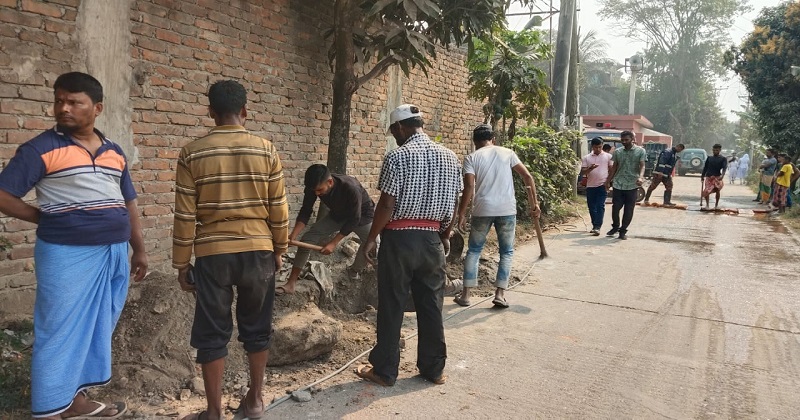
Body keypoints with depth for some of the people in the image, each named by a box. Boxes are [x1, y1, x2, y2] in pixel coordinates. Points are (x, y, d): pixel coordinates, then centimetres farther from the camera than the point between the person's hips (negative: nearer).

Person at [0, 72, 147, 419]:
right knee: (61, 331, 2)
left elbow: (128, 204, 16)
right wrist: (47, 220, -4)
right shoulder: (41, 148, -6)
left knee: (97, 328, 15)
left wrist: (139, 250, 14)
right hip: (67, 255, -6)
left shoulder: (114, 152, 11)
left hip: (113, 253, 6)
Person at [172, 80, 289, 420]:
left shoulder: (193, 154, -4)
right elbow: (278, 209, 1)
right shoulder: (267, 150, -2)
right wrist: (279, 250, 13)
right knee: (256, 329, 15)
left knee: (212, 335, 9)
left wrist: (181, 263, 5)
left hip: (212, 255, -1)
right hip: (258, 252, 2)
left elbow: (185, 216, -4)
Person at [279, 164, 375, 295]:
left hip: (361, 215, -4)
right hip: (338, 215, 4)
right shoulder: (314, 186, -27)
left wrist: (333, 243, -34)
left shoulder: (350, 188, -41)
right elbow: (306, 211, -16)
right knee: (307, 239, -11)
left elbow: (354, 220, -32)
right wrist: (294, 234, -32)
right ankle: (290, 284, -5)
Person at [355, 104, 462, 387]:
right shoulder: (449, 157, 6)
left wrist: (371, 239, -3)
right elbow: (452, 205, 9)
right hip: (431, 238, 5)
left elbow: (387, 204, -13)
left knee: (391, 306, 5)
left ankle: (385, 371, 15)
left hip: (399, 237, -5)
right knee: (431, 305, 12)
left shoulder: (397, 156, -10)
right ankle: (434, 369, 22)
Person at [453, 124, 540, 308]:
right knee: (507, 252, 14)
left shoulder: (471, 158, 3)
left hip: (482, 210, 0)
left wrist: (462, 213, -5)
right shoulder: (507, 153, 8)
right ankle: (500, 294, 7)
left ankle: (465, 294, 14)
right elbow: (527, 177, 3)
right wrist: (535, 203, 7)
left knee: (474, 250, 14)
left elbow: (469, 187, -9)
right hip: (507, 209, 1)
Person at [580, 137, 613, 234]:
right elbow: (582, 172, 1)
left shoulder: (608, 156, 4)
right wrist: (590, 168, -18)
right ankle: (595, 225, 21)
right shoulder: (586, 158, 7)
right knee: (592, 207, 8)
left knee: (600, 206, -10)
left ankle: (597, 227, -15)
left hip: (602, 185, -3)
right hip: (590, 186, 3)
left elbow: (611, 170, 5)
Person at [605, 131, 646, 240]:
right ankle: (615, 226, 24)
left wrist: (640, 177, -26)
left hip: (632, 186, -2)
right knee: (615, 208, 1)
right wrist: (608, 181, 13)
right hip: (618, 185, 2)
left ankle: (623, 231, 16)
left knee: (629, 210, 2)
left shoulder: (640, 151, 1)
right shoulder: (617, 152, 10)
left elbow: (642, 166, -8)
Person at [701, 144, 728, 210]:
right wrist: (702, 176, 15)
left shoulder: (723, 159, 4)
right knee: (706, 191, -7)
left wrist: (722, 175, -28)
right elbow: (705, 167, 18)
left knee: (717, 190, -6)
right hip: (708, 177, 2)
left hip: (717, 177, -2)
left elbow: (724, 167, -10)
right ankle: (707, 205, -1)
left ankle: (716, 205, 7)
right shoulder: (709, 158, 13)